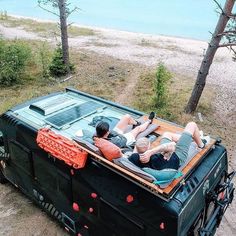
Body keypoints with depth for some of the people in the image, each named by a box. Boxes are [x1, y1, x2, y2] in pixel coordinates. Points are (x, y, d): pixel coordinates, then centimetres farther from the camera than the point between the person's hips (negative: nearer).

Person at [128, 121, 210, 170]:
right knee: (192, 125, 2)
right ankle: (201, 144, 36)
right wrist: (151, 152, -57)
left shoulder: (135, 159, -30)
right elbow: (171, 146, -51)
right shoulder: (156, 161, -48)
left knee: (167, 134, 31)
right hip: (178, 157, -6)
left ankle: (194, 137, 51)